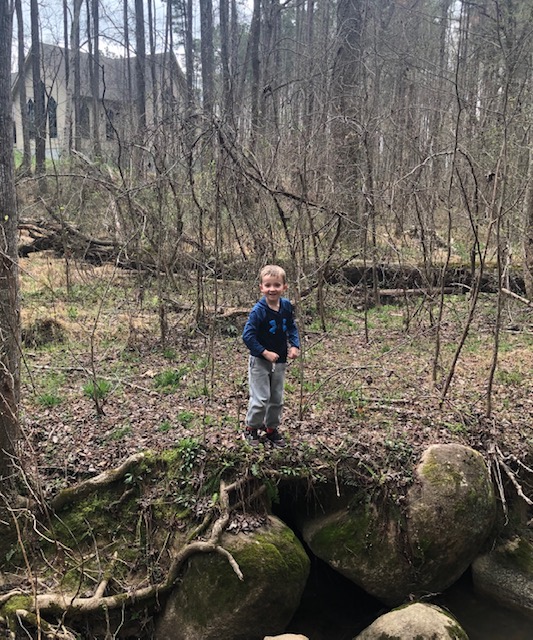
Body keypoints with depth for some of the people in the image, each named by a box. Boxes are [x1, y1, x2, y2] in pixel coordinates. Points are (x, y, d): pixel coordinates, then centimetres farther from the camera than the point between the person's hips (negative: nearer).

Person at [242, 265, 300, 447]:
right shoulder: (258, 310, -21)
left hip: (280, 361, 5)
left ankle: (272, 428, 33)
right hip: (260, 361, -5)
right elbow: (247, 336, -19)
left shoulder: (287, 306, -5)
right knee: (261, 398, -3)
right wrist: (265, 353, -21)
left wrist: (294, 346, -4)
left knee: (277, 398, 14)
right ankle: (251, 428, 20)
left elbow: (292, 328, 11)